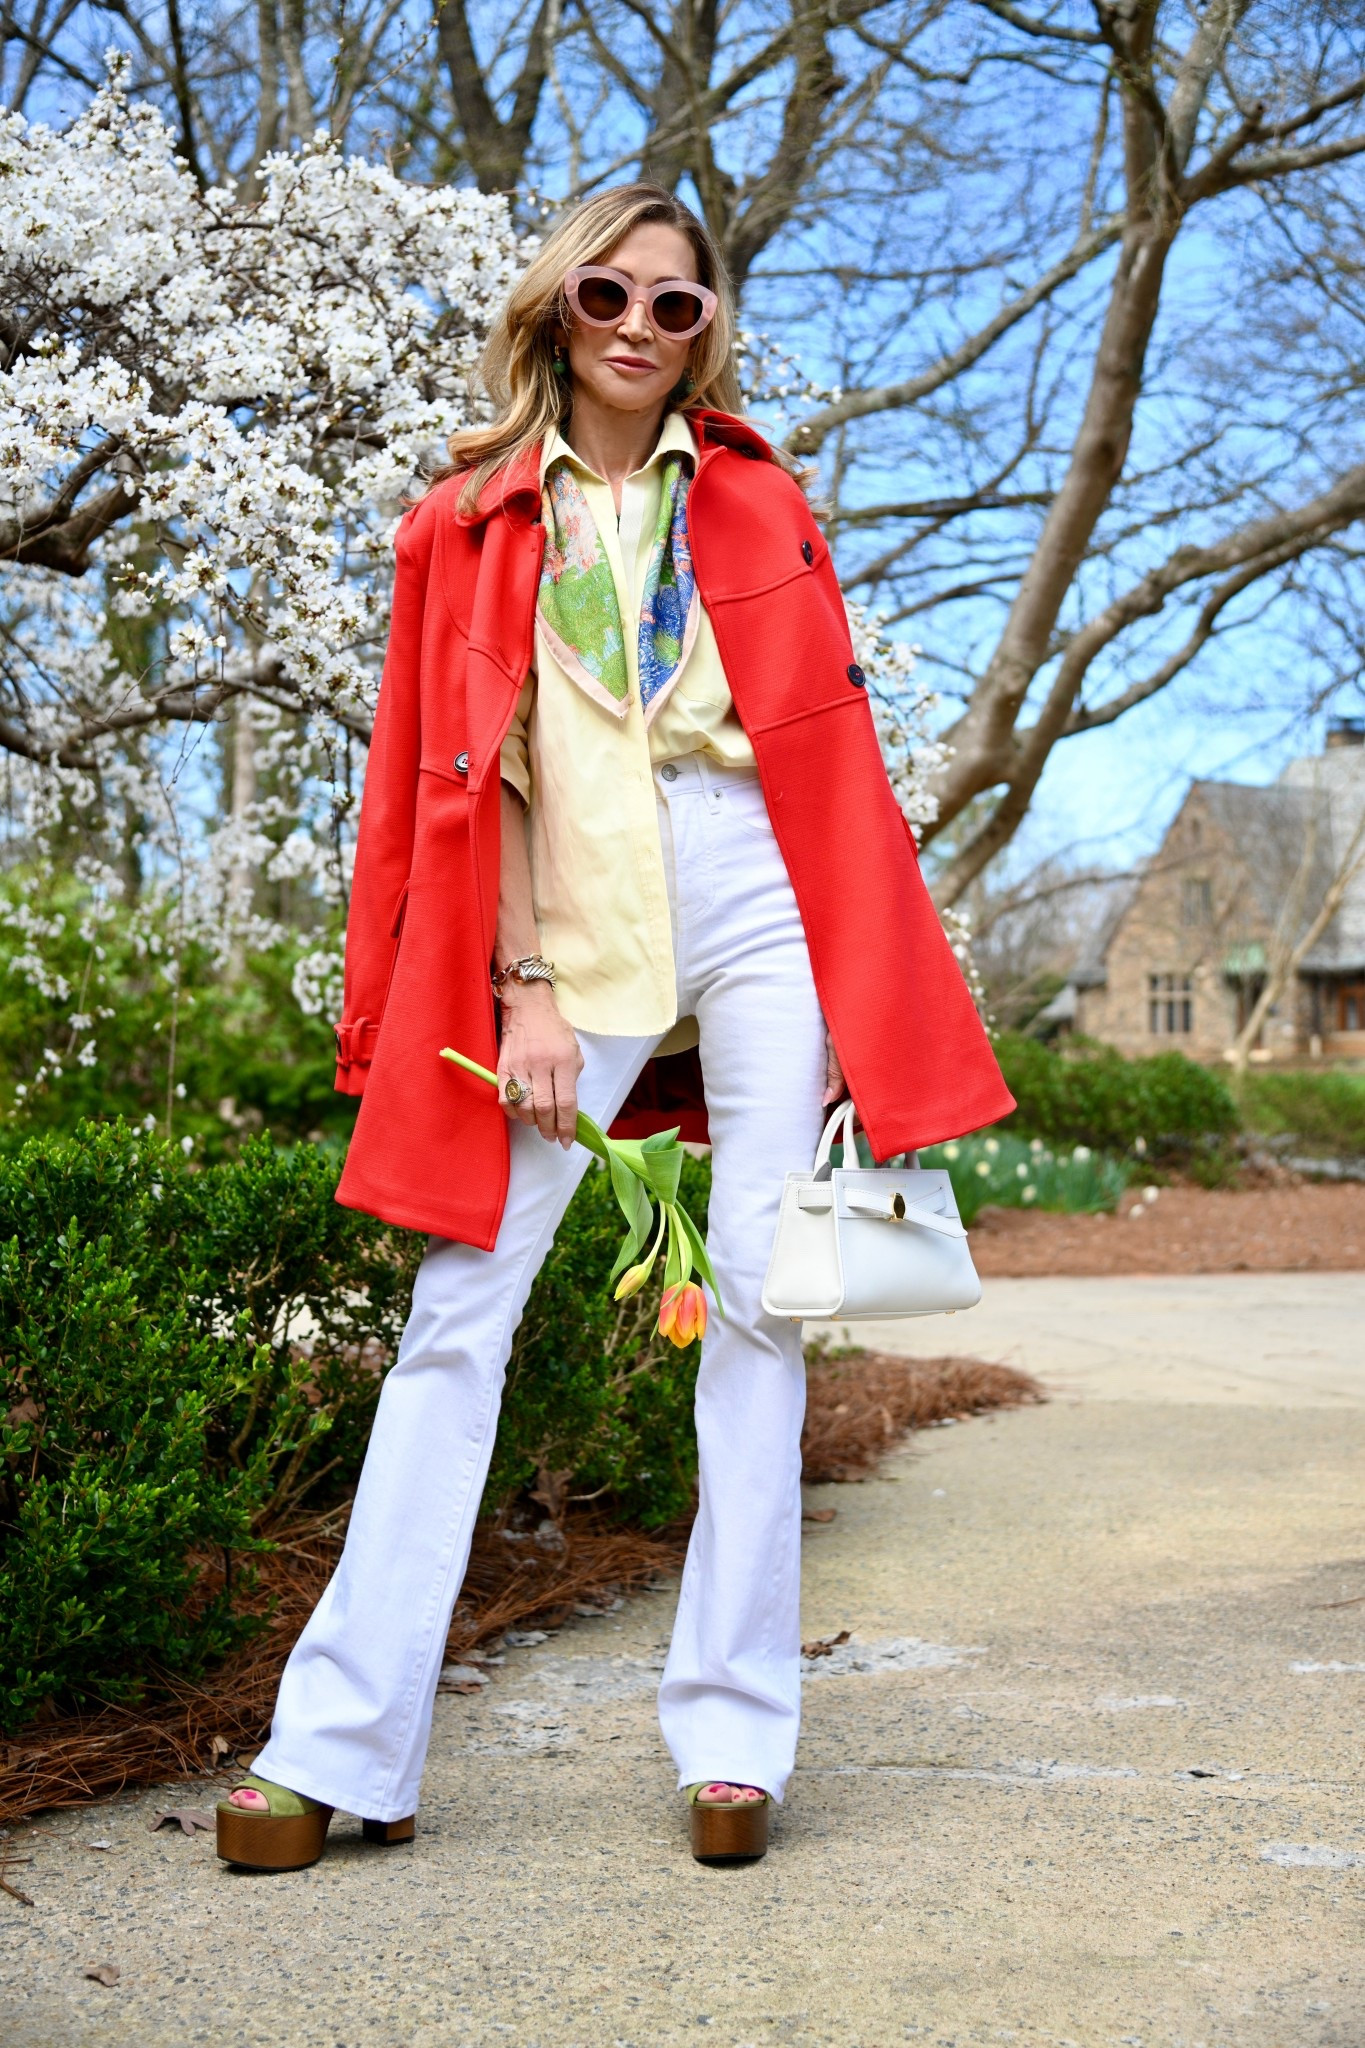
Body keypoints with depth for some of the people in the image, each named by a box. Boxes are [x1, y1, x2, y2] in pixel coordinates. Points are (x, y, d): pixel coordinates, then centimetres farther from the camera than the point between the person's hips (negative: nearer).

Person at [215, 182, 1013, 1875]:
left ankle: (733, 1736, 8)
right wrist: (523, 992, -6)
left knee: (759, 1299, -1)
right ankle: (342, 1746, 0)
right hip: (571, 932, -1)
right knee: (460, 1313, -5)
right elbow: (475, 768, 4)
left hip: (757, 907, 1)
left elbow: (830, 746, 12)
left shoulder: (755, 500, 14)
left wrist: (865, 1007, 5)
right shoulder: (470, 517, 11)